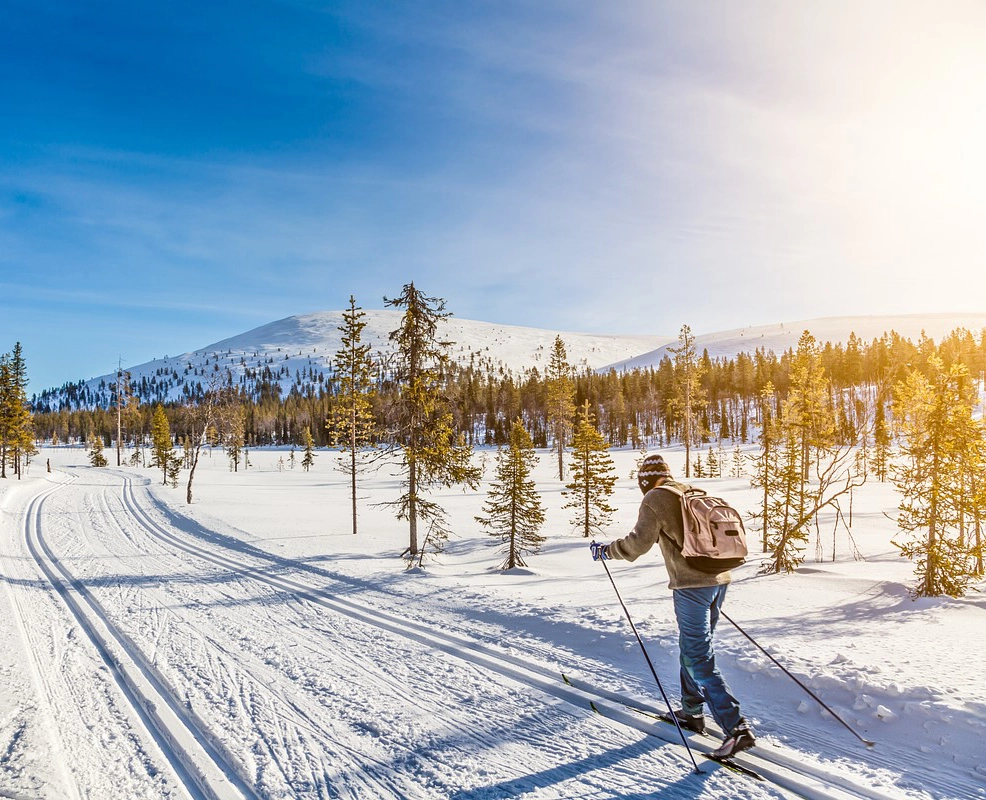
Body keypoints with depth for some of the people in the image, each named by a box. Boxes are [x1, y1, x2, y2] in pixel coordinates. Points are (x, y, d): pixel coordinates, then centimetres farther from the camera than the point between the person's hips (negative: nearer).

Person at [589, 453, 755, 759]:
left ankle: (736, 728, -8)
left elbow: (640, 541, -15)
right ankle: (692, 712, 31)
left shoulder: (655, 499, -6)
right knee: (693, 648, 21)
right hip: (719, 579, 8)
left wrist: (605, 550, -1)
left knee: (699, 658, -4)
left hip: (690, 584, -8)